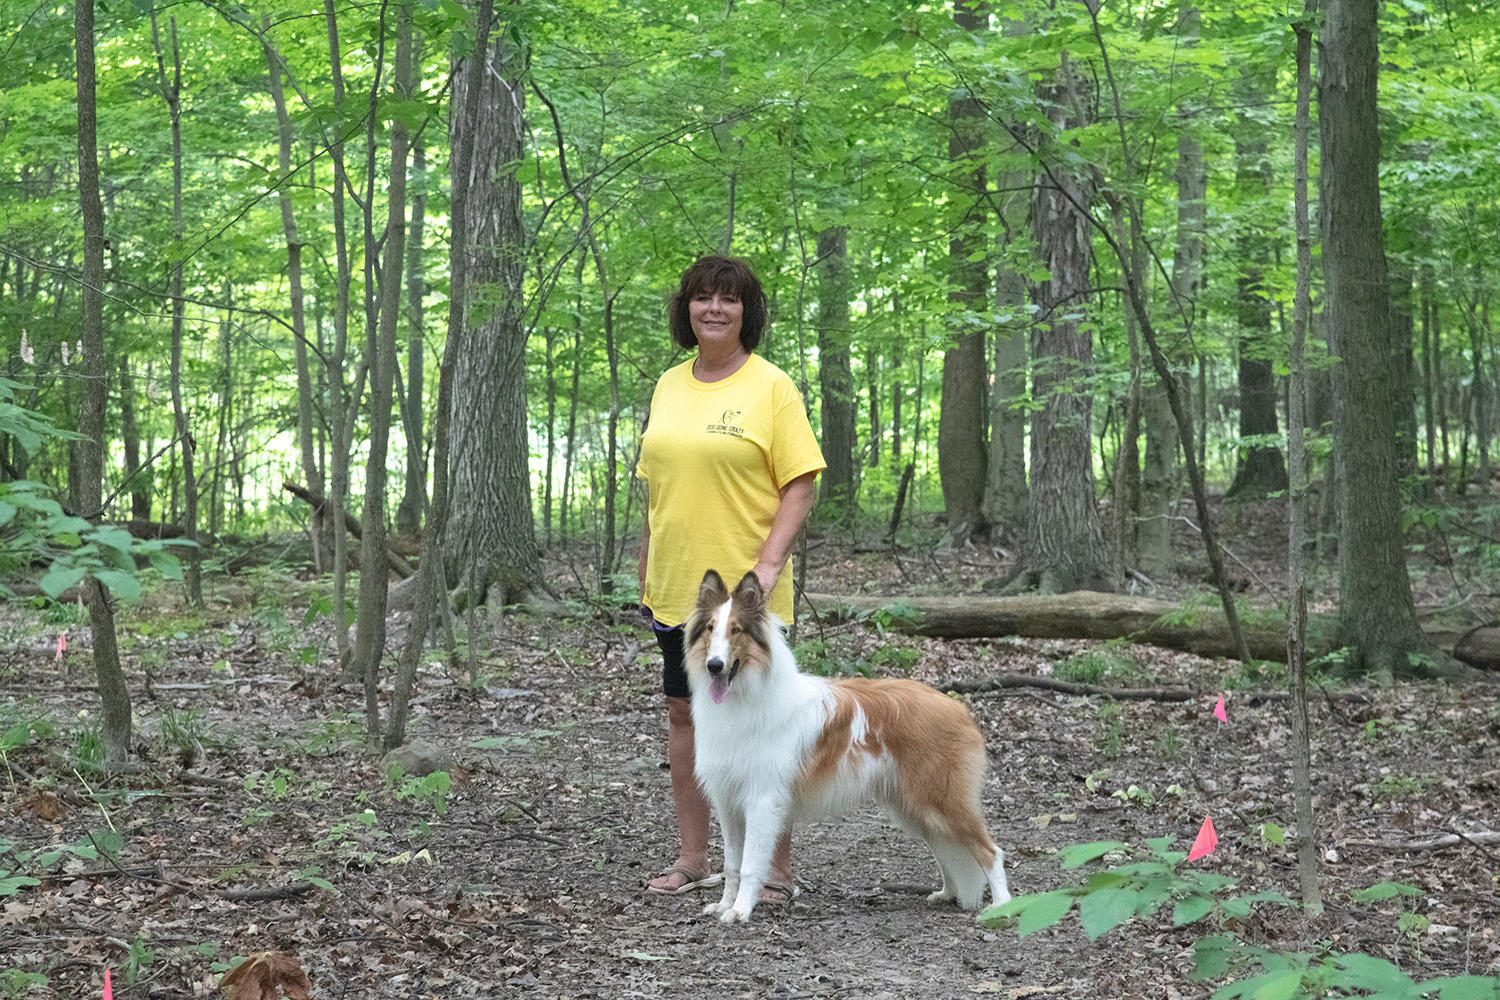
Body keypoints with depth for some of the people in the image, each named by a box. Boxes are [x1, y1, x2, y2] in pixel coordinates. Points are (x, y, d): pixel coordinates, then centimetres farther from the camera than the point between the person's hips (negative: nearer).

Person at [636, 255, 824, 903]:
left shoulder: (771, 387, -5)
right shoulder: (669, 386, 12)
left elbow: (800, 486, -8)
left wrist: (769, 564, -18)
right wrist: (645, 573, 15)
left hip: (745, 591, -6)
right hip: (676, 587, 6)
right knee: (684, 713, 10)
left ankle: (777, 868, 6)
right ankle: (692, 858, 20)